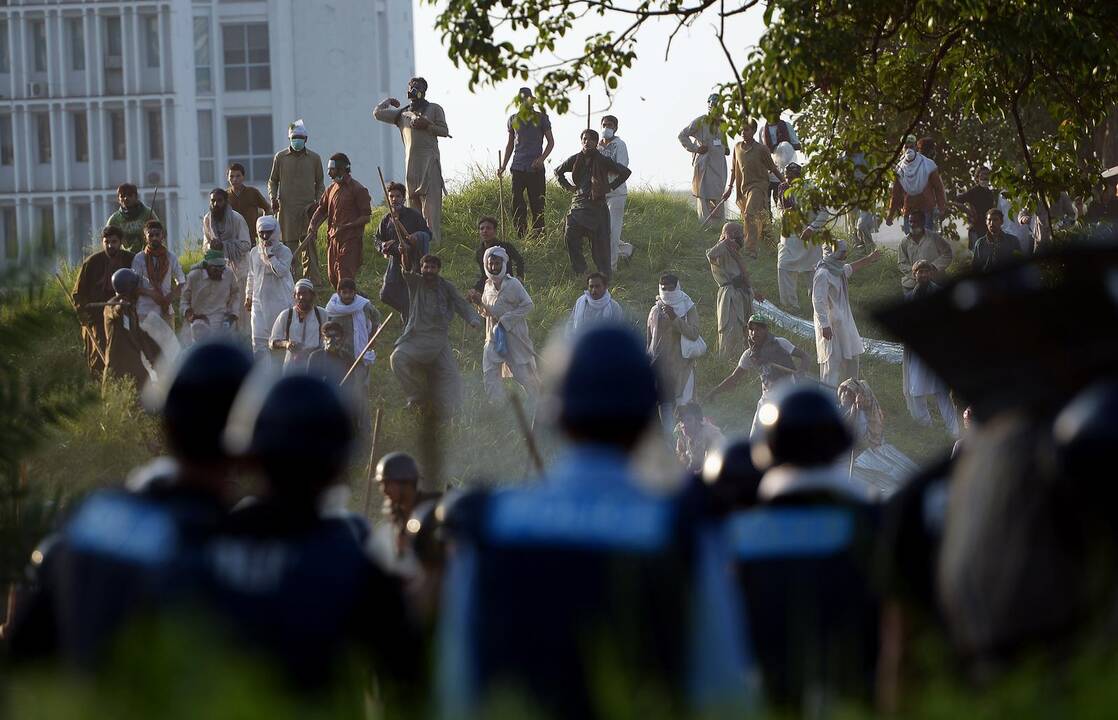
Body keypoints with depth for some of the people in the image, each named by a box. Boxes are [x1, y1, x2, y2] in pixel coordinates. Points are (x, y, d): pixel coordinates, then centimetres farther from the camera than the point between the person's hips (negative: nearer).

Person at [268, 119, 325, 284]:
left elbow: (319, 183, 15)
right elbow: (272, 181, 14)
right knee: (289, 243, -2)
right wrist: (273, 198, -2)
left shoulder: (314, 158, 8)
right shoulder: (280, 157, 6)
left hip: (308, 208, 0)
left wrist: (318, 201, 0)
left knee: (308, 245, 0)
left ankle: (313, 280, 2)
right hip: (286, 208, 0)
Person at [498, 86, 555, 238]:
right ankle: (522, 236, -3)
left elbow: (551, 142, 6)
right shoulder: (513, 120, 13)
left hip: (536, 168, -2)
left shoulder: (541, 118, 5)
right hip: (518, 168, 2)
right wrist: (503, 166, 12)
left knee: (537, 205, -3)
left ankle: (538, 236, 2)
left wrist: (542, 158, -10)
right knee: (516, 204, -6)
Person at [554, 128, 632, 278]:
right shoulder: (575, 160, 7)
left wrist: (611, 187, 1)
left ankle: (605, 272, 5)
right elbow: (558, 171, 25)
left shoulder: (603, 161, -3)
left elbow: (626, 172, 3)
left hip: (597, 205, -3)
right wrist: (567, 186, 13)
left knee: (599, 241, -4)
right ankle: (579, 271, -2)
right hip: (579, 202, 3)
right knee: (570, 236, -12)